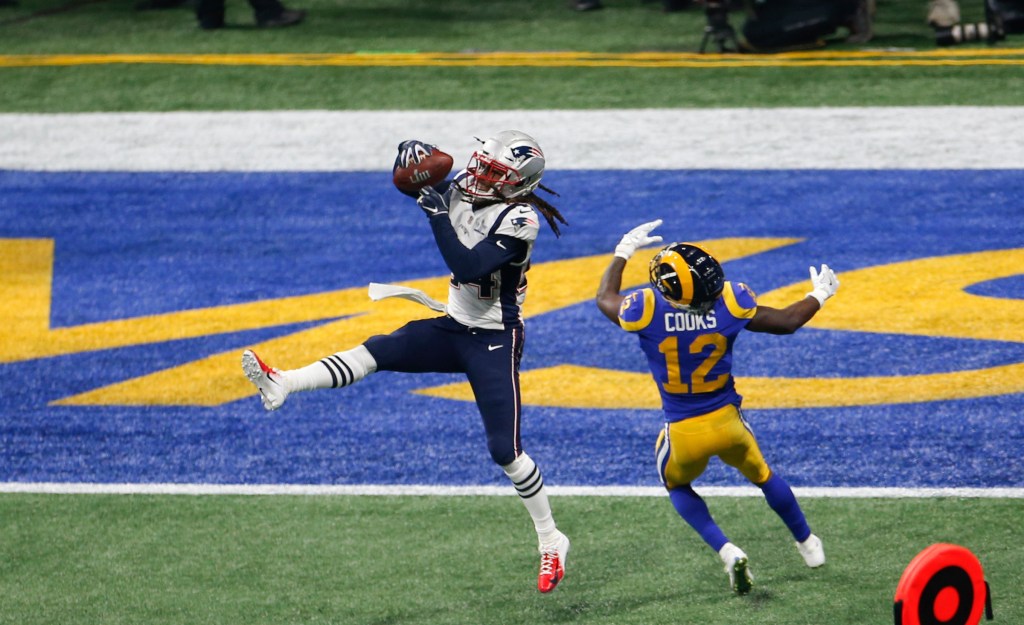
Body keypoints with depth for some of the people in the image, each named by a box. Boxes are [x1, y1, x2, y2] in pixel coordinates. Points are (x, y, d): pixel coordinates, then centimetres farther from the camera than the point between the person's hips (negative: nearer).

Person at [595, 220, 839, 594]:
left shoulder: (647, 309, -21)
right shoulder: (728, 302, -17)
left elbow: (606, 299, 4)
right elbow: (786, 322, -1)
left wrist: (624, 251, 18)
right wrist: (819, 296, 19)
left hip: (683, 431, -2)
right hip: (726, 421, 2)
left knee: (677, 486, 28)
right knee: (762, 476, 29)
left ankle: (726, 551, 9)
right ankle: (807, 543, 45)